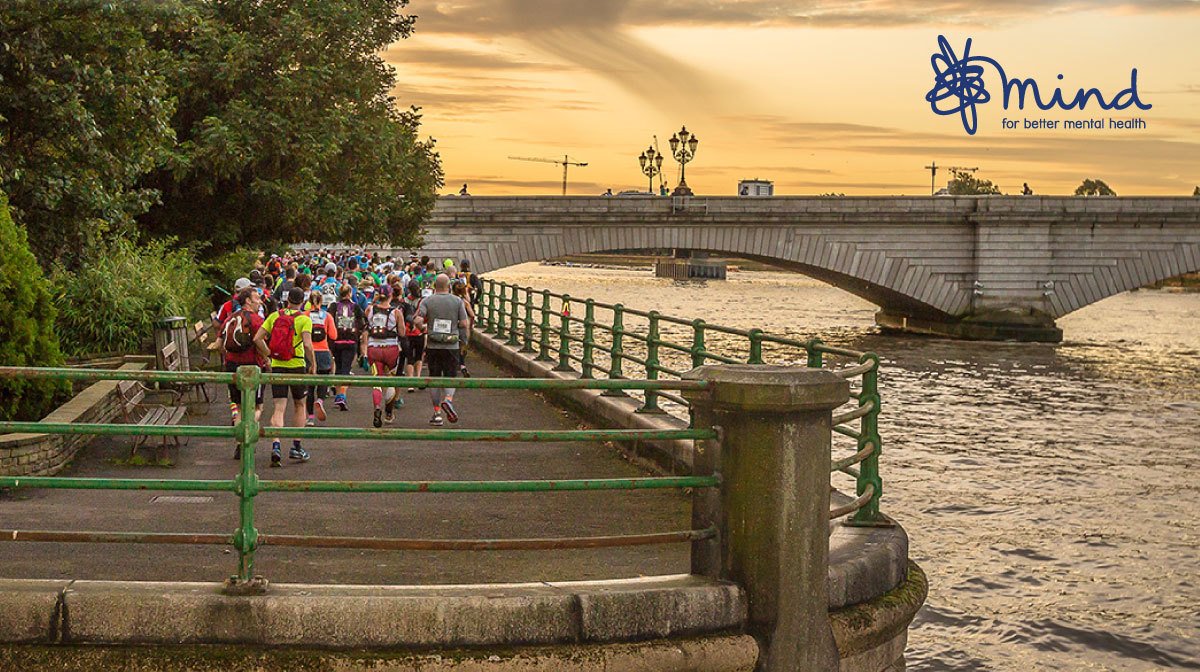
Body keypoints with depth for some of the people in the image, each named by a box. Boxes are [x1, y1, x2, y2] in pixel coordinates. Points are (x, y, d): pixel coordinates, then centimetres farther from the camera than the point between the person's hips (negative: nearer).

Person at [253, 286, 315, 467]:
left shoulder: (275, 316, 4)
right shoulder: (304, 319, -6)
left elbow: (257, 339, -1)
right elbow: (307, 345, -19)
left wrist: (267, 356, 9)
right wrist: (313, 364, -6)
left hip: (277, 366, 2)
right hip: (297, 366, -2)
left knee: (278, 408, 0)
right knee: (299, 405, 17)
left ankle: (275, 446, -19)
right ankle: (296, 447, 20)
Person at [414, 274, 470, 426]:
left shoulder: (427, 301, 0)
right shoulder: (458, 301, 0)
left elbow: (417, 320, -12)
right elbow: (464, 324, -3)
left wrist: (422, 327, 9)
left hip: (433, 346, 1)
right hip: (451, 346, -1)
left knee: (434, 379, 9)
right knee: (450, 377, 7)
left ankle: (437, 413, 8)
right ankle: (448, 399, -22)